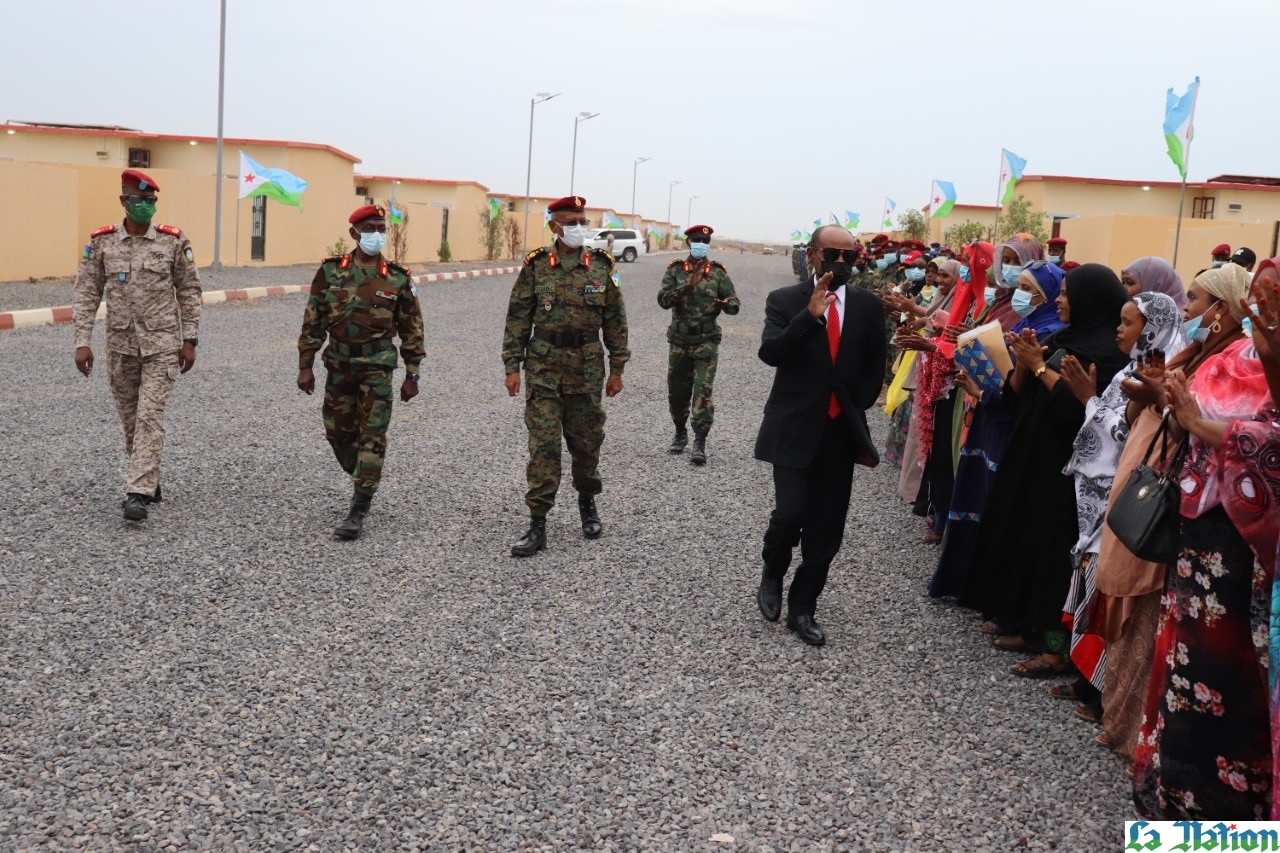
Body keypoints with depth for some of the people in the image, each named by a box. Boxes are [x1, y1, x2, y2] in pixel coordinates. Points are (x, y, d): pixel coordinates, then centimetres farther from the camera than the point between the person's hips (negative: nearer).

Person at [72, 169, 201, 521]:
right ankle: (150, 481, 29)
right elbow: (87, 295, 2)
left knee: (150, 418, -10)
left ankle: (138, 493, -11)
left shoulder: (173, 241, -3)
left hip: (161, 344, -3)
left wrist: (189, 340, -1)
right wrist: (83, 342, -4)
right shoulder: (101, 242, 1)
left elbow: (189, 291, 2)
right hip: (120, 346, 3)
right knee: (130, 419, 12)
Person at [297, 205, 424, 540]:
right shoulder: (331, 271, 1)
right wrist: (305, 366, 2)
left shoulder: (397, 278, -2)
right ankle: (364, 481, 37)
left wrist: (412, 375, 3)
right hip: (338, 365, 3)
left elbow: (412, 329, 4)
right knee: (338, 432, 11)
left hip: (377, 367, -3)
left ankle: (359, 509, 1)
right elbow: (312, 322, 5)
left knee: (372, 436, -5)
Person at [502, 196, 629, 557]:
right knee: (543, 445, -3)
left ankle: (587, 500, 37)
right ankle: (537, 525, 1)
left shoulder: (601, 266, 2)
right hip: (543, 365, -1)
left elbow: (615, 320, 6)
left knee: (586, 440, 11)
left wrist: (617, 369, 5)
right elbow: (518, 319, 2)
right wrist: (512, 367, -3)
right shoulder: (536, 266, -1)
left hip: (587, 366, 1)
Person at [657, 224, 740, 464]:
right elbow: (663, 299, -10)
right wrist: (688, 285, -21)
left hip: (707, 341, -2)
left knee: (703, 390, -11)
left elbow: (735, 303, -1)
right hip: (679, 340, 2)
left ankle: (700, 442, -10)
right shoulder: (675, 270, 3)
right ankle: (680, 433, 32)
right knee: (677, 390, 11)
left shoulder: (718, 272, 2)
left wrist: (725, 304, -24)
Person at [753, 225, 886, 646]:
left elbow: (874, 366, 12)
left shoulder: (869, 306, 4)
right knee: (790, 513, -14)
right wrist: (809, 315, -28)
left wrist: (855, 408, 4)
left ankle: (802, 608, 20)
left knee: (827, 528, 5)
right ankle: (771, 576, 17)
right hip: (794, 428, -3)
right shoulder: (785, 301, -4)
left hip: (840, 431, 3)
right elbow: (770, 353, -19)